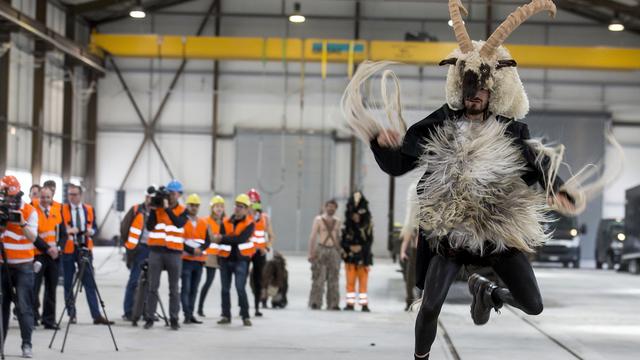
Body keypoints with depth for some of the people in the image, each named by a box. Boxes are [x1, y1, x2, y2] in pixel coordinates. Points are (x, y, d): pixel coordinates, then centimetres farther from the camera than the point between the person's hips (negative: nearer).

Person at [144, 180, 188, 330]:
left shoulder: (183, 211, 4)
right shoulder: (156, 207, 5)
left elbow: (179, 223, -16)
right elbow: (150, 227, -4)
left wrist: (167, 208, -19)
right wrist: (154, 210, -13)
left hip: (174, 252, 0)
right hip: (156, 251, 1)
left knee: (174, 289, 3)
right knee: (153, 287, 0)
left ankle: (174, 319, 7)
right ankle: (149, 318, 3)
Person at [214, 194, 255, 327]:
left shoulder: (249, 223, -4)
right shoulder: (226, 222, 8)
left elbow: (241, 238, -18)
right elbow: (219, 239, -2)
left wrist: (223, 238, -15)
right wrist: (233, 240, -19)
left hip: (241, 259, -4)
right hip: (225, 258, 4)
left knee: (240, 288, -12)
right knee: (225, 289, 8)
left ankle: (245, 316, -4)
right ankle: (226, 316, 17)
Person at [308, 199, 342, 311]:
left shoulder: (338, 222, 12)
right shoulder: (318, 220, 0)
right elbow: (312, 237, -4)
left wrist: (340, 251, 14)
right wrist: (311, 252, -11)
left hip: (334, 251, 4)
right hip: (321, 250, -4)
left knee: (334, 279, 2)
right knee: (318, 278, -7)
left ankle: (333, 304, 5)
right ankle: (315, 303, -4)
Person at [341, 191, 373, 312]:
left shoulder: (367, 226, -1)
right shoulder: (347, 227, 2)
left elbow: (369, 241, 0)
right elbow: (343, 241, 2)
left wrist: (361, 248, -11)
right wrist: (350, 247, -11)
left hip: (363, 257, -1)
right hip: (350, 257, 1)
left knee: (363, 281, 1)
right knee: (350, 281, 2)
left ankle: (364, 304, 4)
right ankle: (350, 303, 6)